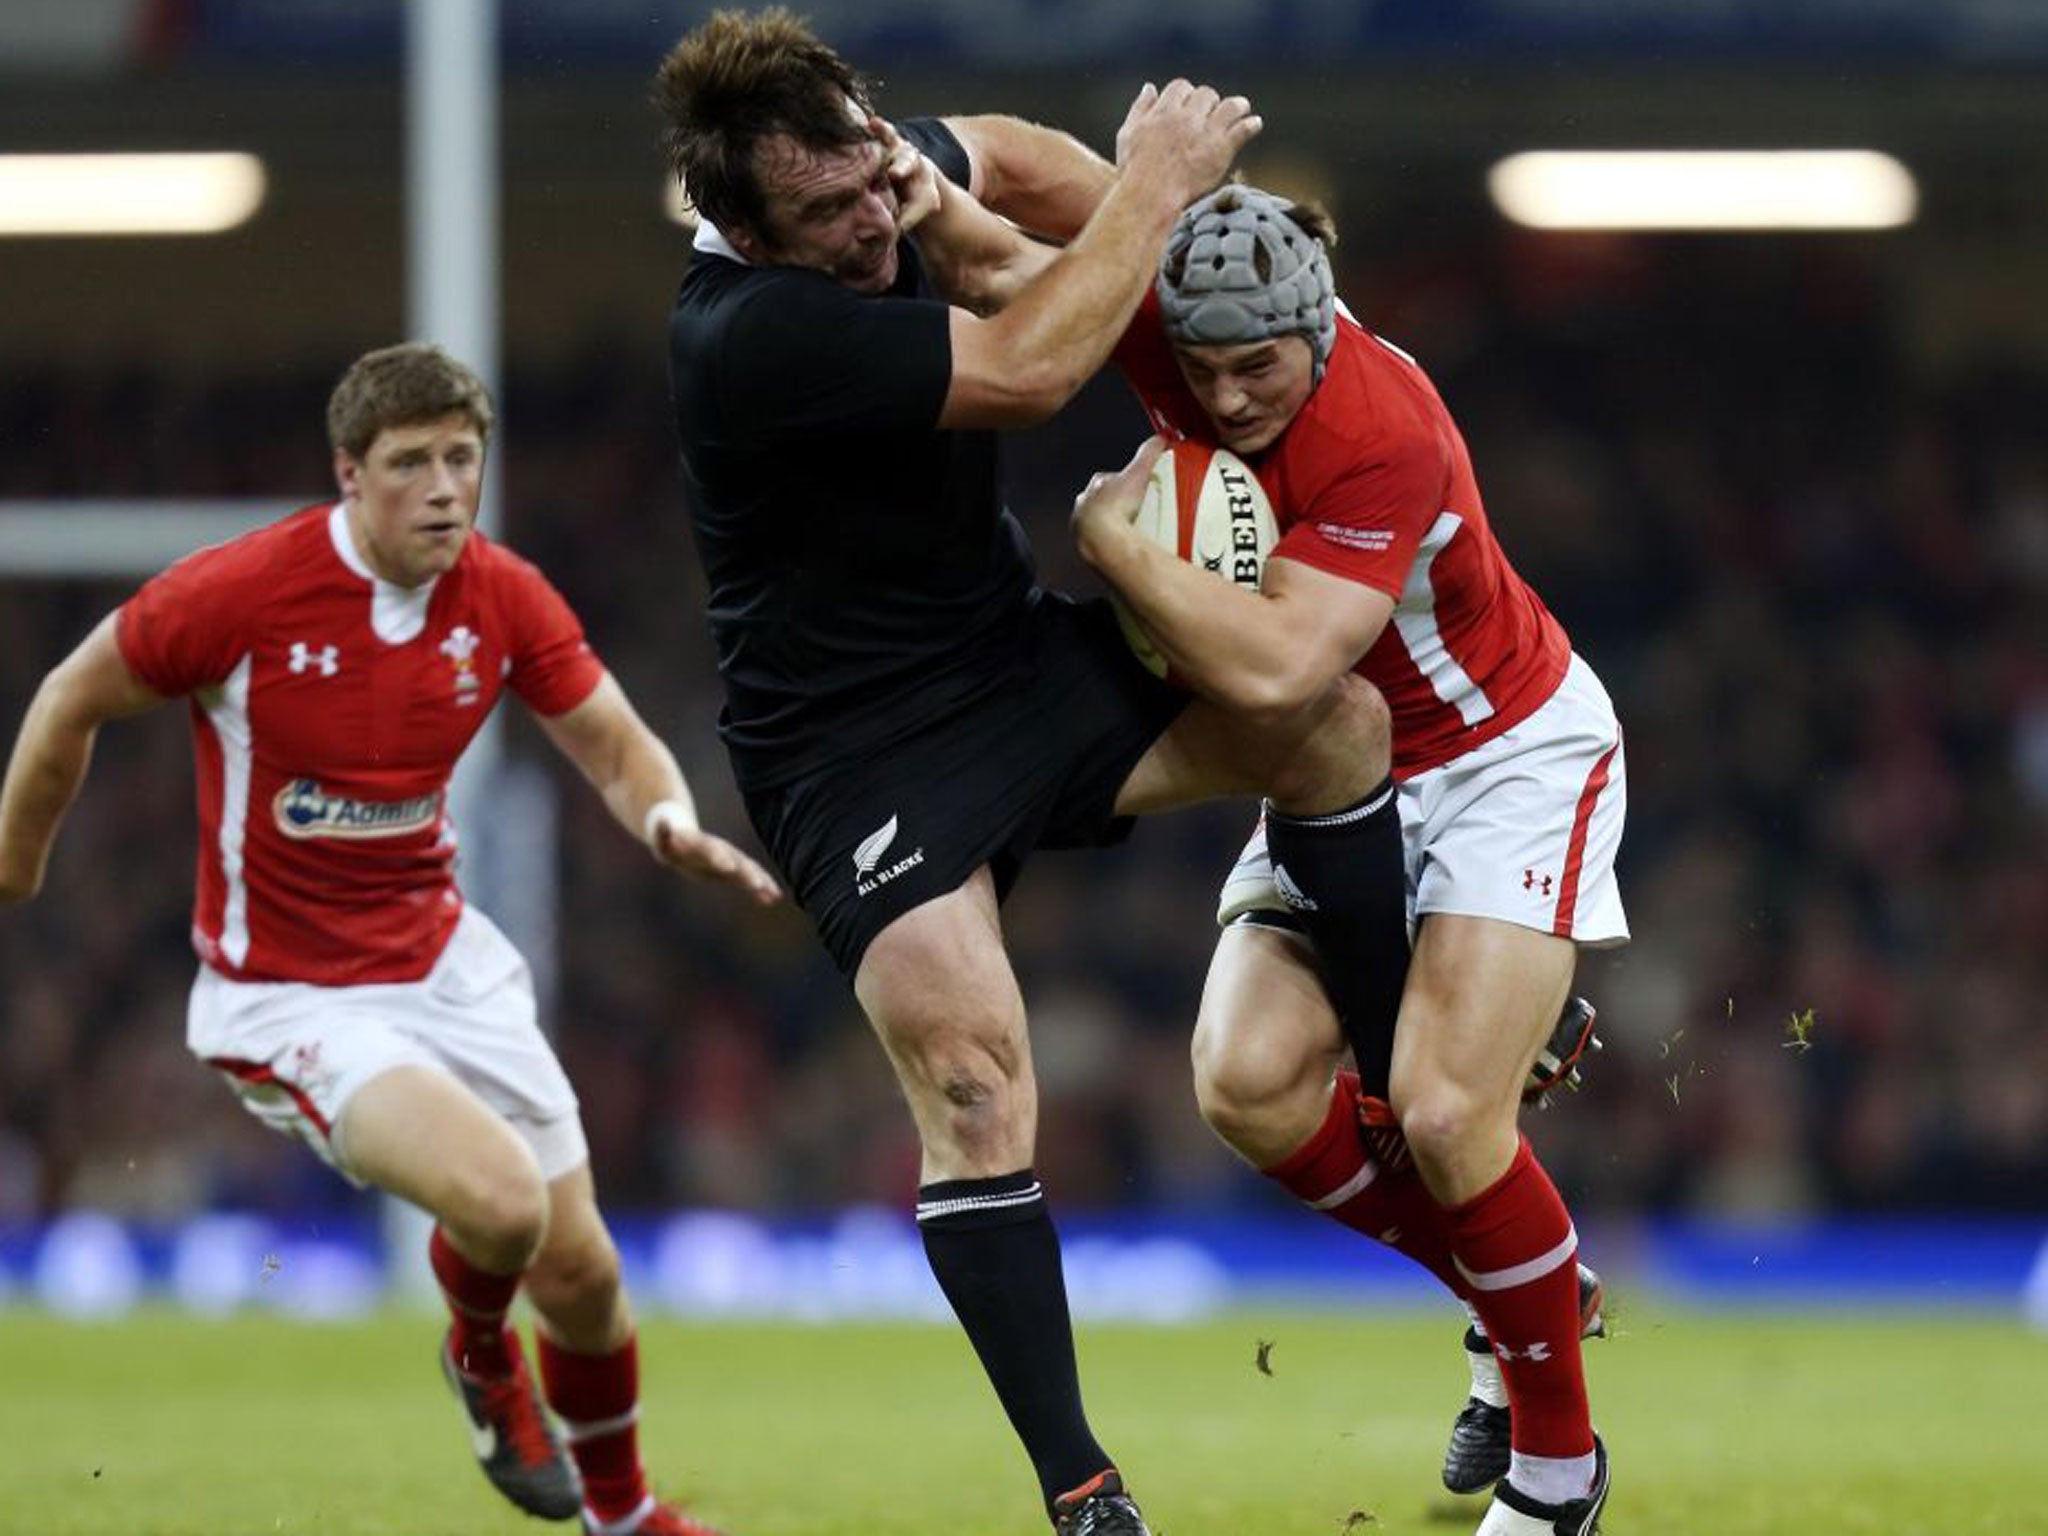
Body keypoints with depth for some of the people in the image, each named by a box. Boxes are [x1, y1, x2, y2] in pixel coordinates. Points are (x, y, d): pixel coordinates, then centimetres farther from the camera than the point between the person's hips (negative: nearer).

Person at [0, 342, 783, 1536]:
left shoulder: (505, 597, -7)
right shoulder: (244, 590, -20)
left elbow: (615, 744, 2)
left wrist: (670, 820, -22)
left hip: (443, 963, 5)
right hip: (288, 995, -5)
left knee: (580, 1272, 5)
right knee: (500, 1199, -27)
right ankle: (484, 1359, 10)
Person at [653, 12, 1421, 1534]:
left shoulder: (875, 167, -7)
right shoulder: (749, 335, -31)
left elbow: (1006, 157, 18)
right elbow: (1030, 369, -33)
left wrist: (1145, 214, 1)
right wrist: (1158, 177, -22)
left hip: (1020, 653, 8)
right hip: (863, 750, -8)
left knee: (1338, 720, -4)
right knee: (974, 1086, -20)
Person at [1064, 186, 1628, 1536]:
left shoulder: (1386, 436, -33)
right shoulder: (1174, 333, -14)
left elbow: (1270, 665, -41)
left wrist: (1108, 532, -31)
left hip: (1512, 761, -6)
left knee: (1443, 1111, -21)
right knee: (1248, 1082, -16)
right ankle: (1523, 1291, 9)